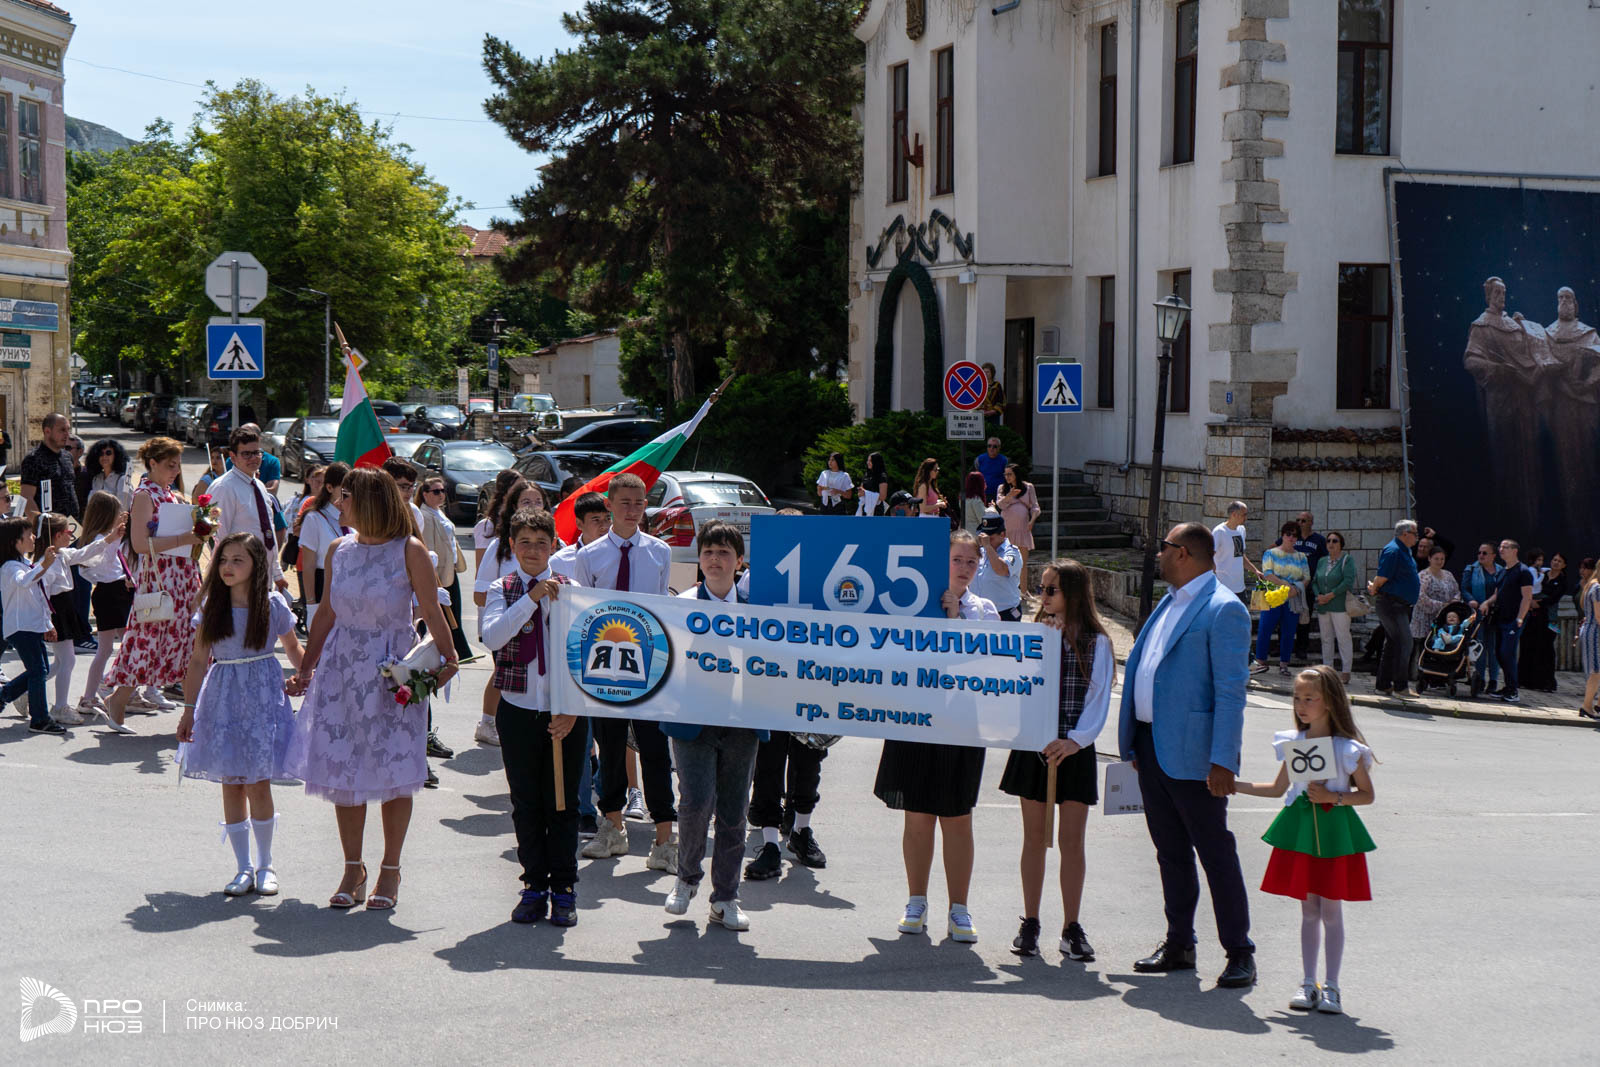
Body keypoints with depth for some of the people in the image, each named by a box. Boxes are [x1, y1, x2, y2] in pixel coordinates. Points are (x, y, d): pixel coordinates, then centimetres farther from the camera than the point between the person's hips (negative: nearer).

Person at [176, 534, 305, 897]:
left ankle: (265, 864, 12)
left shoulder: (273, 604, -2)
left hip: (263, 693, -2)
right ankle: (244, 867, 12)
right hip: (223, 697, 2)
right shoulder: (212, 605, 2)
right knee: (231, 784, 3)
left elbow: (293, 647, 12)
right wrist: (189, 710, 2)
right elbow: (198, 660, 4)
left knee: (258, 783, -4)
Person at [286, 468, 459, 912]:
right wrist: (306, 667, 14)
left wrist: (447, 658, -15)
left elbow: (431, 611, -5)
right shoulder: (338, 550, 7)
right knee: (343, 768, 4)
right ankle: (353, 869, 16)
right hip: (342, 666, 4)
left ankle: (390, 870, 14)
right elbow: (327, 613, 14)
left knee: (393, 771, 1)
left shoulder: (409, 551, -6)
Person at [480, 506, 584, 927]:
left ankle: (564, 890, 14)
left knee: (563, 804, 4)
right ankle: (534, 886, 18)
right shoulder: (502, 590, 4)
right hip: (518, 711, 0)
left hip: (565, 714, 0)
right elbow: (492, 637, -14)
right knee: (526, 804, 7)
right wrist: (531, 598, -19)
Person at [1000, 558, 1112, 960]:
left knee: (1072, 840, 0)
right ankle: (1030, 923, 15)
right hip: (1033, 746, 2)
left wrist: (1075, 740, -17)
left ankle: (1072, 927, 8)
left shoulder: (1096, 643, 0)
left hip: (1074, 750, -2)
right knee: (1035, 836, 7)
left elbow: (1099, 699, -5)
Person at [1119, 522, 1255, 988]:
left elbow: (1230, 691, -17)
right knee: (1170, 852, 14)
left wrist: (1222, 760, -22)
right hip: (1152, 745, 9)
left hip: (1191, 753, -9)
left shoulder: (1223, 609, -13)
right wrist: (1134, 741, 18)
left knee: (1216, 853, -2)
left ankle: (1240, 953, 5)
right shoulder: (1170, 603, 16)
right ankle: (1179, 944, 23)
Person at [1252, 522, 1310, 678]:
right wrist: (1285, 584, -20)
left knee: (1289, 632, 3)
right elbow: (1267, 574, -8)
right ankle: (1261, 662, 3)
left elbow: (1307, 577, 7)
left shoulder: (1300, 557, 14)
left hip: (1293, 599, 3)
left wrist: (1296, 588, -13)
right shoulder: (1271, 554, 5)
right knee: (1265, 628, -7)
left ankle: (1283, 664, 12)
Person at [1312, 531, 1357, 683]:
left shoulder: (1347, 560, -3)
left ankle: (1345, 672, -5)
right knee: (1326, 639, 10)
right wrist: (1318, 595, -5)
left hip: (1340, 606, -6)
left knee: (1343, 638, -6)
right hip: (1323, 607, 6)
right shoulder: (1322, 561, 15)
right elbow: (1315, 581, 15)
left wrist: (1330, 595, -16)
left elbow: (1348, 582, -14)